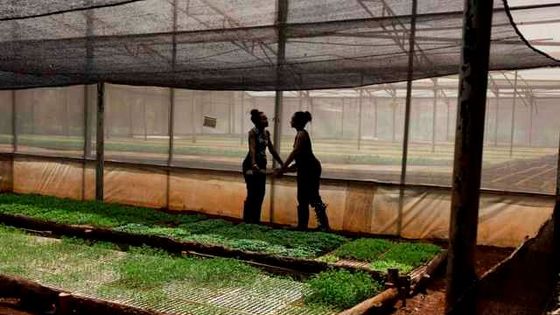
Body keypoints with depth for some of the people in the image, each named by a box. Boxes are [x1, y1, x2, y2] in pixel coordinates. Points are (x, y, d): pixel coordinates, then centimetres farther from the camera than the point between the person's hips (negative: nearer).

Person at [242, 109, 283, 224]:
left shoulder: (266, 133, 9)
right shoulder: (252, 132, -11)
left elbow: (272, 150, 18)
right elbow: (252, 148, -27)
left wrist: (282, 163, 20)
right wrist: (254, 164, -43)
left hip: (261, 164, 7)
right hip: (251, 164, -7)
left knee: (260, 194, 6)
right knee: (252, 194, -7)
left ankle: (256, 220, 14)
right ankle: (247, 220, 2)